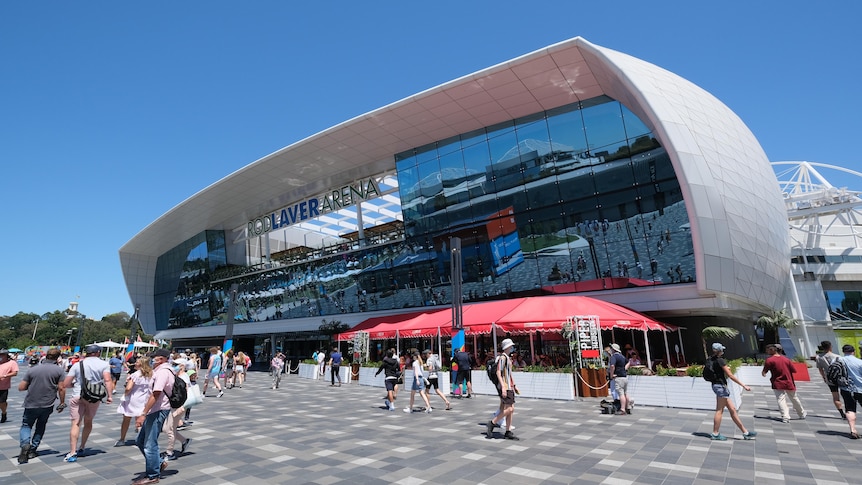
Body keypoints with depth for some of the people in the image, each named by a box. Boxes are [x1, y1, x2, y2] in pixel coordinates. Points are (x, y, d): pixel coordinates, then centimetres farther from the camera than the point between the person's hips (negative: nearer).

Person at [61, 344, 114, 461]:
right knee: (88, 422, 19)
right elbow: (107, 380, -14)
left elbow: (65, 384, 1)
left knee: (75, 424, 0)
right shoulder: (104, 364, -2)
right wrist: (110, 395, -9)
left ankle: (72, 452, -7)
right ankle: (82, 447, 30)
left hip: (77, 397, -1)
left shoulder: (77, 365, 2)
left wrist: (76, 384, 21)